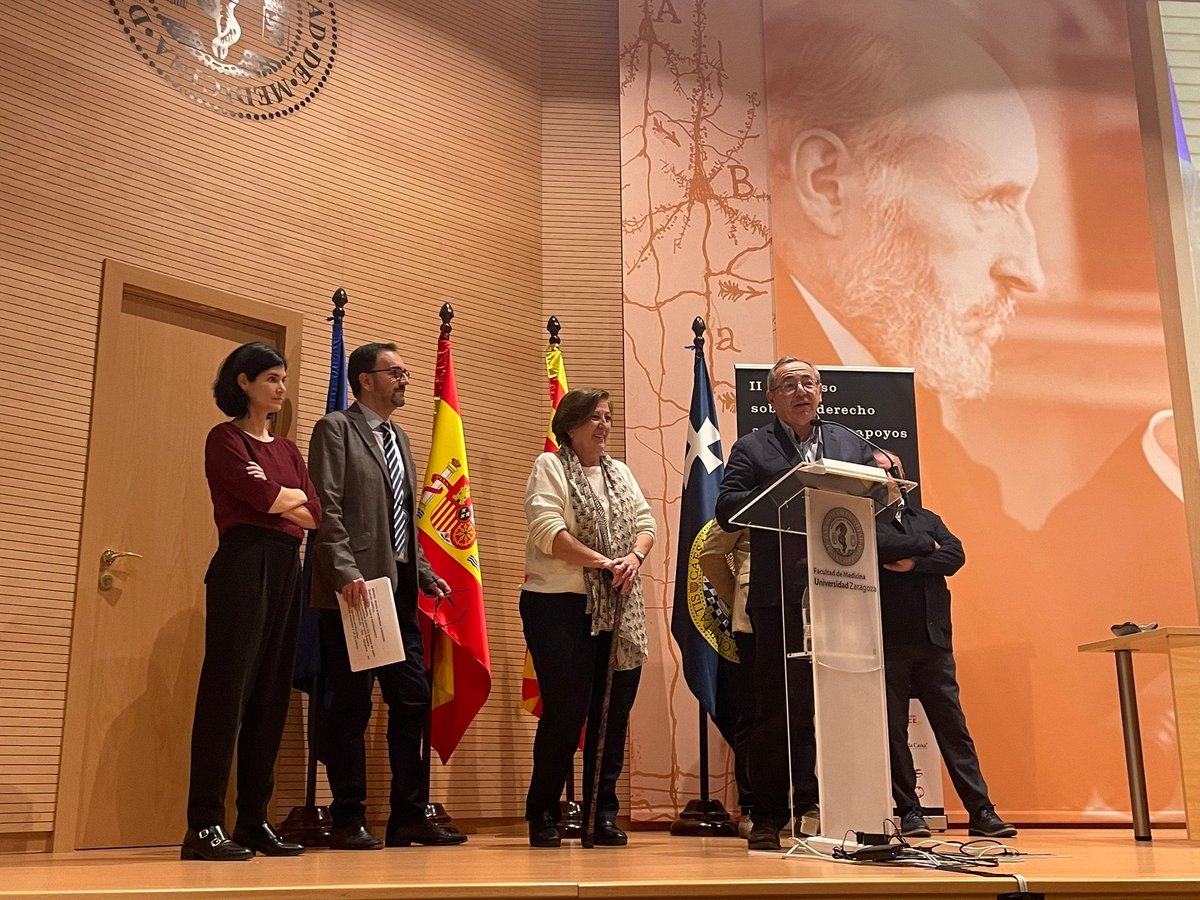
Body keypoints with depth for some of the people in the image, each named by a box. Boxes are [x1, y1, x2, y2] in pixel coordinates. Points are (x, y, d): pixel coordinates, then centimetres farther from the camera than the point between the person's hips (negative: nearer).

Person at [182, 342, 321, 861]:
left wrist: (276, 497, -4)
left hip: (286, 569, 7)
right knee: (228, 688, -9)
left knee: (272, 693, 6)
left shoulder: (287, 449, 21)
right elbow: (263, 498, -13)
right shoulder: (226, 439, 1)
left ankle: (254, 821, 12)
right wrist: (294, 493, 5)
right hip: (243, 564, -7)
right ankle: (204, 826, -6)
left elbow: (316, 516, 9)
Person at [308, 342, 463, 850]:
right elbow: (327, 509, -12)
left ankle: (409, 817, 16)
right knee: (350, 707, -1)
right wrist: (346, 573, -21)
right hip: (356, 591, -8)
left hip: (401, 588, 8)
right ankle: (348, 821, 9)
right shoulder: (336, 429, -2)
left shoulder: (399, 437, 21)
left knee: (412, 703, 7)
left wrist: (425, 574, 13)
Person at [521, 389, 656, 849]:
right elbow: (547, 531, -13)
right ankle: (543, 814, 10)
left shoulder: (620, 472, 19)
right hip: (559, 605, -6)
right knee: (565, 709, -6)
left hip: (618, 609, 6)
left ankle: (603, 812, 16)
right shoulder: (549, 467, -1)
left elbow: (645, 522, 14)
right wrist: (602, 562, -18)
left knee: (614, 710, 5)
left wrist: (635, 556, -7)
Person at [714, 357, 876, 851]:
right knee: (778, 709, 2)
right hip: (780, 600, -3)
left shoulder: (850, 444, 19)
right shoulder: (752, 449, 9)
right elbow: (727, 510, -3)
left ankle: (814, 807, 13)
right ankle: (769, 816, 10)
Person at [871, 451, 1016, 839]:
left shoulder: (926, 517, 18)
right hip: (888, 641, -4)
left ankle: (981, 811, 5)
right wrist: (927, 545, -3)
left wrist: (914, 564, -11)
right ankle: (909, 812, 10)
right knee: (894, 730, 2)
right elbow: (882, 545, -18)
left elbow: (956, 554, 3)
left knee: (953, 725, 3)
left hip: (934, 637, 4)